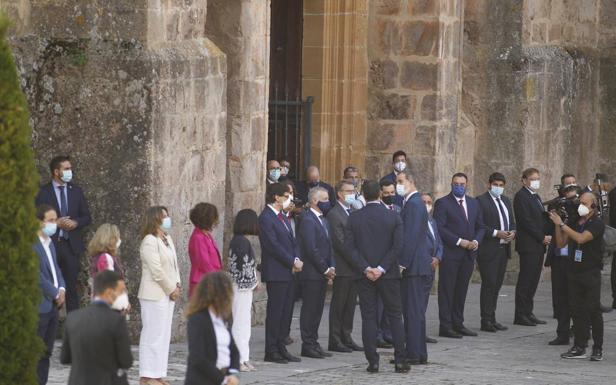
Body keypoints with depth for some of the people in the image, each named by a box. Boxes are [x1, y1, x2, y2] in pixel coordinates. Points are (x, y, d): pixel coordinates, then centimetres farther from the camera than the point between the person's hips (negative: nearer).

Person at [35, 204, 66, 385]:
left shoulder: (49, 242, 14)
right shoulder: (32, 244, -17)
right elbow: (37, 275, -19)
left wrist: (61, 288, 4)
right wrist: (56, 294, -10)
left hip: (52, 305, 9)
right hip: (39, 306, -9)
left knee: (46, 352, 12)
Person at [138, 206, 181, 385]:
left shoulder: (167, 239, 14)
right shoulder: (149, 241, -13)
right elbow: (156, 270, -18)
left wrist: (176, 286, 1)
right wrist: (171, 289, -12)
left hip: (168, 294, 9)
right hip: (155, 295, -9)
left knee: (164, 335, 9)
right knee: (153, 335, -7)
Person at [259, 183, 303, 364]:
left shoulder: (283, 218, 18)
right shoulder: (266, 218, -12)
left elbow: (292, 241, 18)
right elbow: (274, 246, -17)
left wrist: (297, 259, 0)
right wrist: (292, 262, -13)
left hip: (289, 272, 9)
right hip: (275, 272, -9)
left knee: (286, 312, 9)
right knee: (275, 312, -5)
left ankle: (281, 347, 15)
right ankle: (271, 351, 0)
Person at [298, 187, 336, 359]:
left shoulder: (323, 220, 16)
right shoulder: (308, 220, -14)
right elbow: (311, 249, -19)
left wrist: (331, 267, 7)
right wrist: (325, 269, -14)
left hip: (323, 273, 9)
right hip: (311, 273, -9)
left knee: (317, 310, 11)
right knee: (309, 310, -4)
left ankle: (313, 343, 15)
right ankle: (308, 345, -1)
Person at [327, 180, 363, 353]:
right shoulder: (334, 215, -10)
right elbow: (340, 243, -15)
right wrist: (356, 261, -16)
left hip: (354, 267, 8)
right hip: (342, 267, -8)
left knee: (350, 305, 10)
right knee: (338, 305, -2)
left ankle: (346, 338, 16)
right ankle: (335, 341, 2)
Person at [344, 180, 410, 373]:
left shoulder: (354, 218, -2)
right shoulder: (393, 217, -4)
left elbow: (349, 246, -7)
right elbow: (397, 246, -10)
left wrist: (366, 268, -8)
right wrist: (382, 269, -10)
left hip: (364, 276, 1)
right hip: (389, 275, 0)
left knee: (368, 317, 4)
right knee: (395, 316, 6)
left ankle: (372, 362, 1)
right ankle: (400, 360, 2)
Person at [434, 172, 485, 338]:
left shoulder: (473, 203, 15)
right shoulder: (443, 203, -4)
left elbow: (480, 226, 18)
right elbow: (439, 228, -12)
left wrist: (476, 241, -2)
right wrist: (459, 242, -17)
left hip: (468, 254, 6)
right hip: (450, 253, -6)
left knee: (461, 289, 9)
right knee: (447, 290, -3)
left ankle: (458, 323, 16)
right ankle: (445, 326, -2)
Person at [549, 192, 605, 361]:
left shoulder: (597, 224, -7)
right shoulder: (574, 223, 13)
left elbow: (581, 238, -21)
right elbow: (560, 243, 13)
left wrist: (562, 224, -16)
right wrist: (557, 225, 1)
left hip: (591, 273, -6)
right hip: (574, 271, 6)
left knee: (593, 310, -5)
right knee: (577, 310, 4)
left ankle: (598, 349, 0)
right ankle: (579, 347, 7)